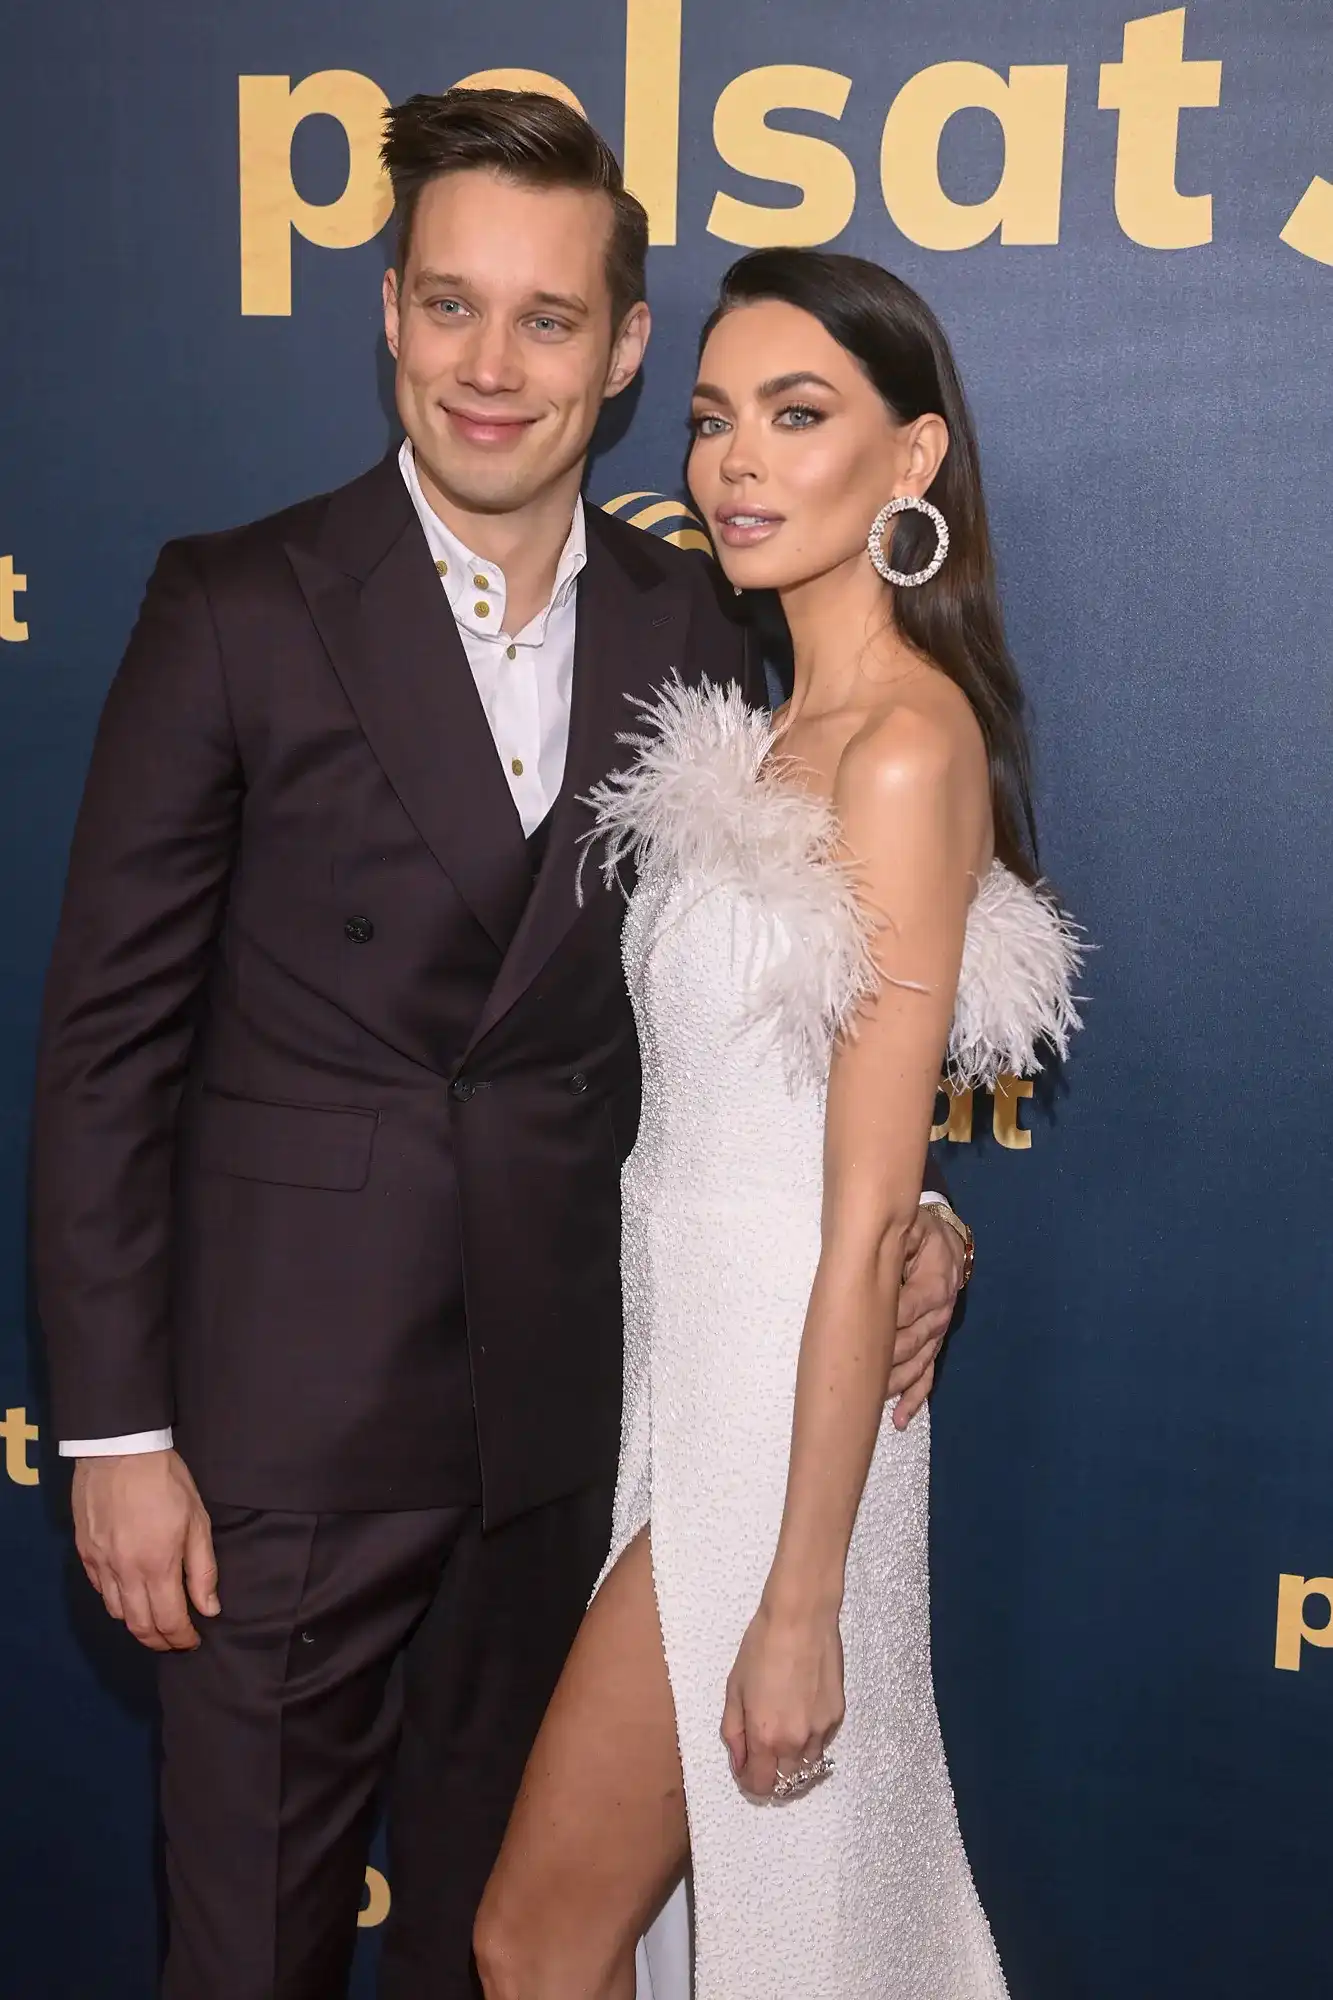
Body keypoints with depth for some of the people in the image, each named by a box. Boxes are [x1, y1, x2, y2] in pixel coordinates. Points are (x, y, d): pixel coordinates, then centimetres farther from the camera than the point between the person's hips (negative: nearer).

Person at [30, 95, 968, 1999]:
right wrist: (116, 1429, -10)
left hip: (561, 1402, 3)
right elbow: (110, 1037, -8)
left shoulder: (688, 625, 2)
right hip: (289, 1396, -3)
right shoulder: (238, 609, -9)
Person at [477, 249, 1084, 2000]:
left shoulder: (906, 746, -19)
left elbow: (870, 1223, -21)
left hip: (776, 1409, -8)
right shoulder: (777, 737, 9)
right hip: (685, 1363, 8)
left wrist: (797, 1604, -18)